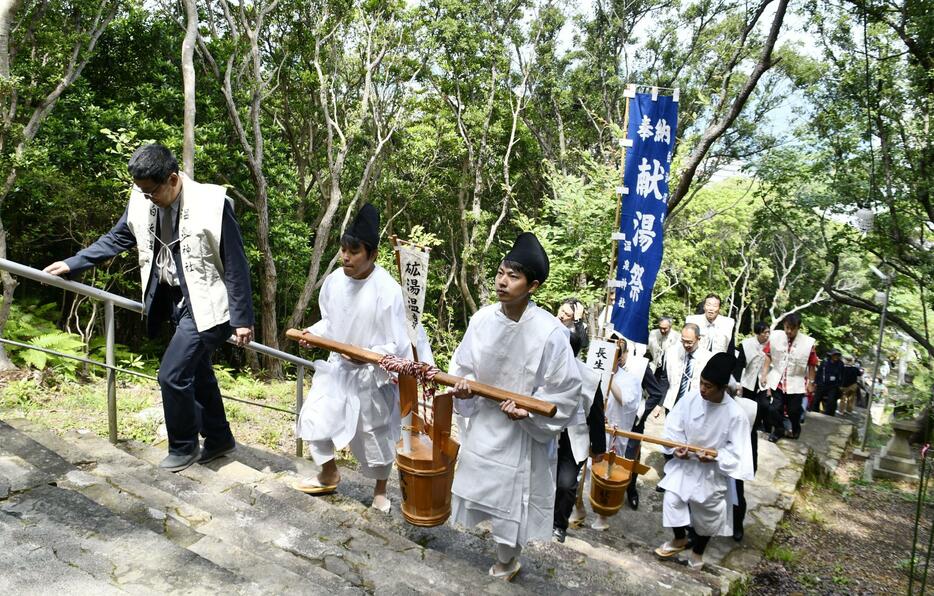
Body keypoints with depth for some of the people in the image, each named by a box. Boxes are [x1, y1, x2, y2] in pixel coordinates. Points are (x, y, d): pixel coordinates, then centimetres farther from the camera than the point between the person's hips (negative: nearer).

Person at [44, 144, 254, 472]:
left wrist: (242, 319, -16)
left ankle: (184, 446, 15)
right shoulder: (142, 202, -2)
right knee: (197, 372, 16)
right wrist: (72, 263, 10)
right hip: (177, 301, 7)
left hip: (206, 306, -7)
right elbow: (117, 238, 15)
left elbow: (235, 265, -17)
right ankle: (218, 439, 32)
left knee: (173, 374, -7)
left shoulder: (212, 204, -21)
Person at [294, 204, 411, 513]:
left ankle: (380, 491, 36)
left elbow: (397, 345, -20)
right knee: (314, 417, 10)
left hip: (371, 375, -5)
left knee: (375, 432, 10)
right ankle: (329, 475, 36)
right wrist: (314, 333, -7)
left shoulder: (387, 290, -24)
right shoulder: (335, 280, -7)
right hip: (338, 366, 6)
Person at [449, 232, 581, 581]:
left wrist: (529, 412, -23)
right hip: (483, 423, 5)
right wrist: (463, 387, -15)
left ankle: (506, 563, 41)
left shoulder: (549, 332, -22)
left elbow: (566, 389, -14)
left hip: (523, 433, -4)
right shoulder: (482, 319, -10)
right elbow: (463, 366, 5)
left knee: (513, 499, 10)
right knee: (478, 490, 19)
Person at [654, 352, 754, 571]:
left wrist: (717, 456, -30)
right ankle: (680, 539, 31)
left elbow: (737, 450, -16)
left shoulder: (736, 414, -24)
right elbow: (673, 426, -5)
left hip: (712, 470, -2)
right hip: (684, 463, 2)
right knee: (672, 501, 0)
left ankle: (697, 552, 41)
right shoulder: (690, 398, -17)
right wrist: (677, 447, -19)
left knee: (707, 515, 14)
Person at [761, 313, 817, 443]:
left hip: (796, 383, -1)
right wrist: (764, 374, -2)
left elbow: (812, 364, -4)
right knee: (776, 408, 6)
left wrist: (811, 382, 0)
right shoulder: (775, 337, -11)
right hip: (777, 381, 1)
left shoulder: (808, 342, -15)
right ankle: (778, 430, 29)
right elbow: (768, 356, 1)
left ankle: (795, 429, 43)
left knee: (794, 410, 13)